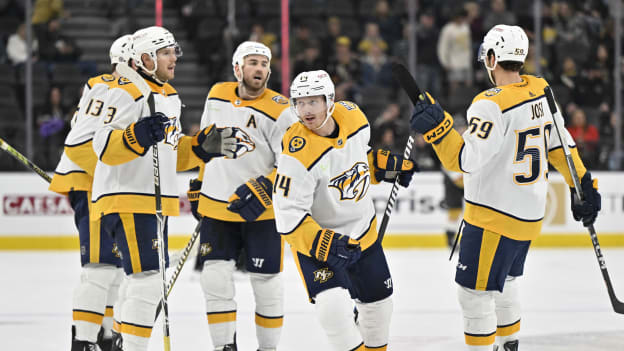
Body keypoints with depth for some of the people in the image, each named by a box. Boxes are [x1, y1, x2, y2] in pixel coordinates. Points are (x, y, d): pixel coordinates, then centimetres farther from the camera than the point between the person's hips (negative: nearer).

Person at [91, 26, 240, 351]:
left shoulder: (170, 96, 18)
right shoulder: (126, 92, -12)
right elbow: (104, 146, -20)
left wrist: (204, 145, 10)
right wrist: (138, 136, -36)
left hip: (155, 201, 10)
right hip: (126, 200, -10)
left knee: (145, 281, 15)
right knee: (147, 279, -16)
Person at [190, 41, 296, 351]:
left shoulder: (279, 111, -12)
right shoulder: (217, 95, 4)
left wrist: (262, 191, -25)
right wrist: (200, 182, 22)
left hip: (262, 211, -3)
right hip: (217, 206, 3)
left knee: (266, 280, 3)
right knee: (215, 278, -5)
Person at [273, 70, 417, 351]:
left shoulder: (351, 115, -11)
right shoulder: (298, 152, -29)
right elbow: (289, 215, -27)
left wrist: (385, 165, 1)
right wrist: (322, 244, -38)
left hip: (363, 231, 6)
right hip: (315, 237, -6)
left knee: (379, 303, 18)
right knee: (333, 304, -27)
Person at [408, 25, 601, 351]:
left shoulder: (492, 104, -23)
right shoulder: (540, 91, 3)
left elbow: (466, 160, -28)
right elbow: (559, 143, 12)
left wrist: (436, 127, -34)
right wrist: (584, 185, 16)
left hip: (494, 219, -9)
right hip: (529, 215, 9)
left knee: (475, 291, -2)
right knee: (502, 282, 26)